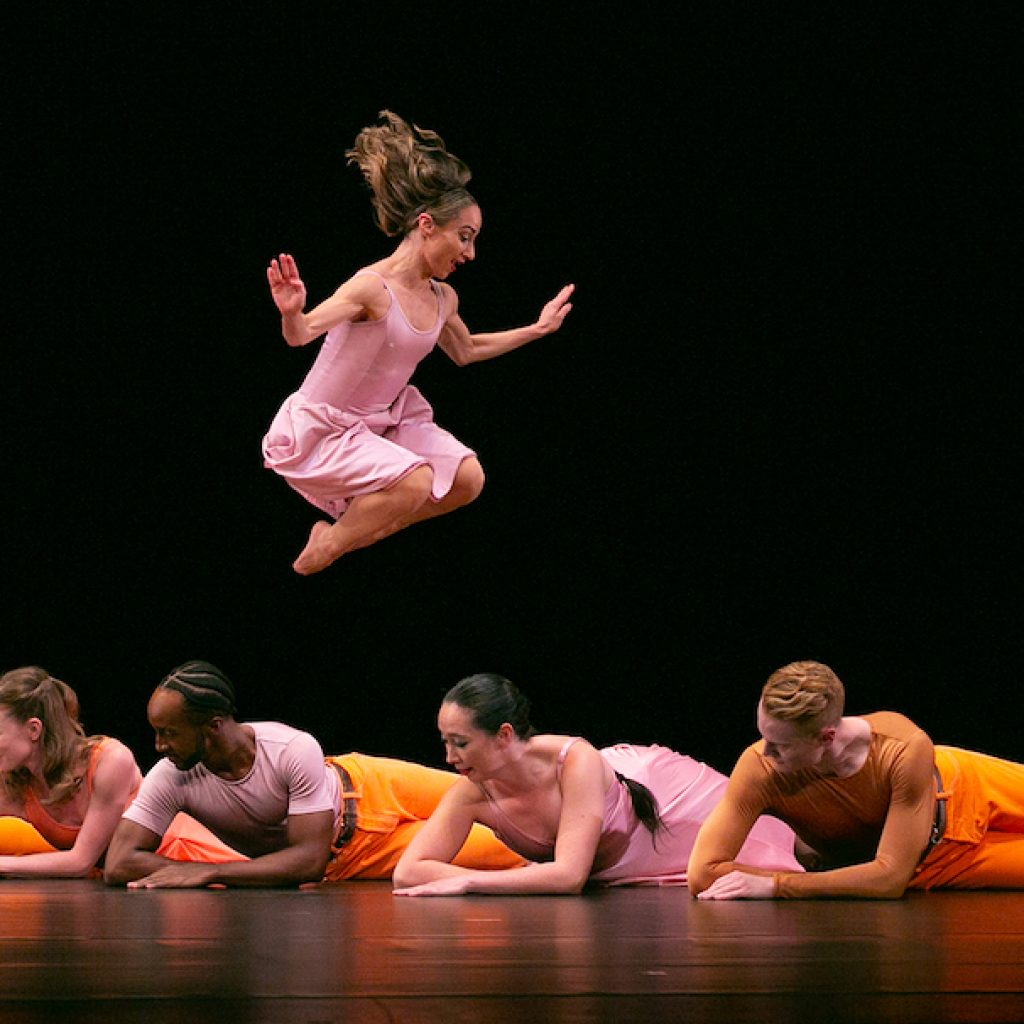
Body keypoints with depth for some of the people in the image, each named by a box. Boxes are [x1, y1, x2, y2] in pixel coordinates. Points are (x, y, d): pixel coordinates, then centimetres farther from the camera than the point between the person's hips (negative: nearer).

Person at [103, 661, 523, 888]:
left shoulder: (294, 750, -38)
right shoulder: (171, 778, -30)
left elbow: (309, 860, -35)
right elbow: (119, 865, -28)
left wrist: (207, 872, -40)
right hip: (342, 861, 2)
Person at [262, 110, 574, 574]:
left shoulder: (442, 299, 1)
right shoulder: (373, 287, -25)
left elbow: (465, 351, 24)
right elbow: (301, 334, -36)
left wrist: (537, 328, 26)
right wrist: (292, 313, -59)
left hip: (382, 422, 8)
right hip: (317, 431, -8)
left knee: (467, 478, -5)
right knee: (416, 481, -29)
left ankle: (357, 526, 12)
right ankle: (317, 556, -7)